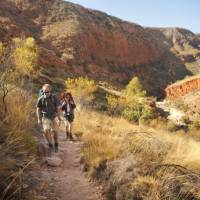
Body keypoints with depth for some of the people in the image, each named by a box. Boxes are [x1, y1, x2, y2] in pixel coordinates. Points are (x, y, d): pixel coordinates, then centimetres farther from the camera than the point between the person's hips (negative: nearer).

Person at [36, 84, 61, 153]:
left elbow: (58, 108, -9)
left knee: (55, 132, 7)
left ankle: (56, 144, 32)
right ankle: (50, 144, 1)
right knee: (46, 131, -19)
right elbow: (38, 109, 0)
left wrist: (59, 119, -13)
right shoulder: (41, 99, -11)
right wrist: (39, 119, -6)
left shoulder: (54, 97, -13)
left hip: (54, 117, 0)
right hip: (45, 118, 0)